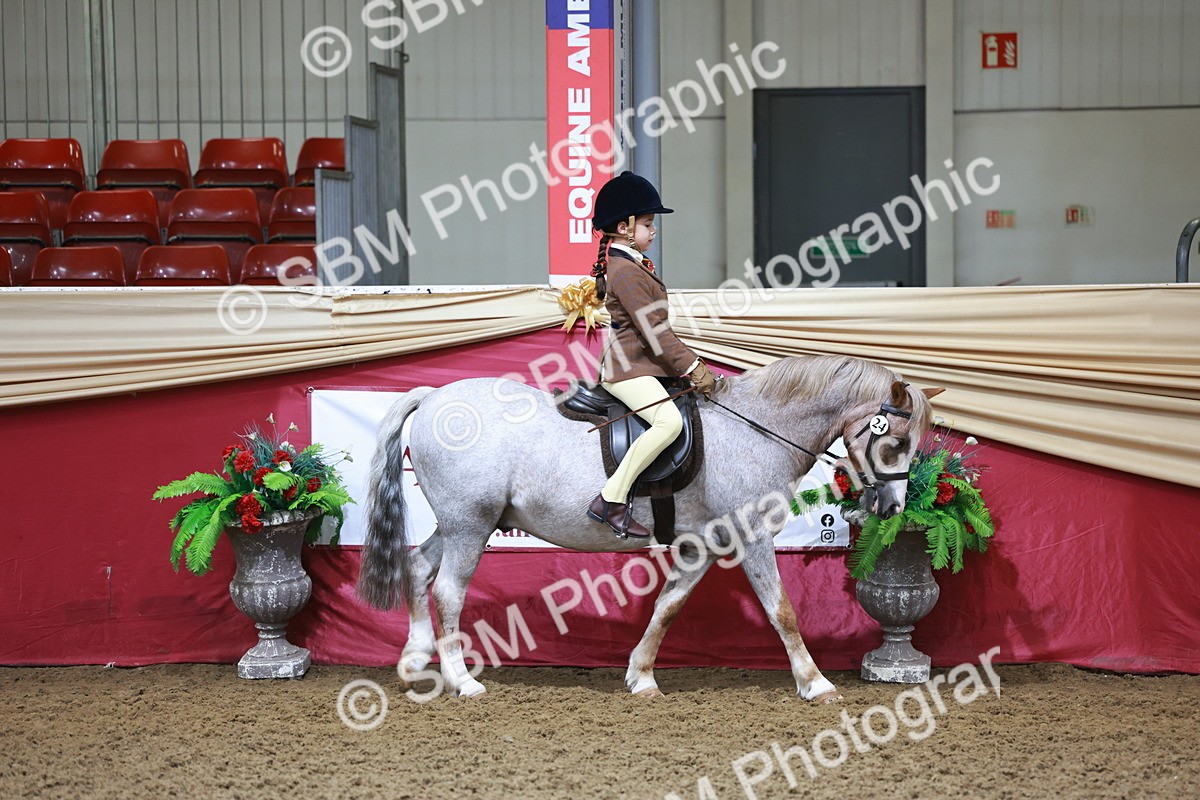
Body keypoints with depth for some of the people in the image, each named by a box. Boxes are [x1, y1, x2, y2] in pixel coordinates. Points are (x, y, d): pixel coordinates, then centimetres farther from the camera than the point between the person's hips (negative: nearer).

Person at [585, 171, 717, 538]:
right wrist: (692, 367, -20)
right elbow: (653, 328, -20)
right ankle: (611, 500, -27)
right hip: (627, 369, -11)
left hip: (643, 364, 11)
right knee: (669, 421, -32)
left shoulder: (635, 263, 17)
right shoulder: (625, 271, -16)